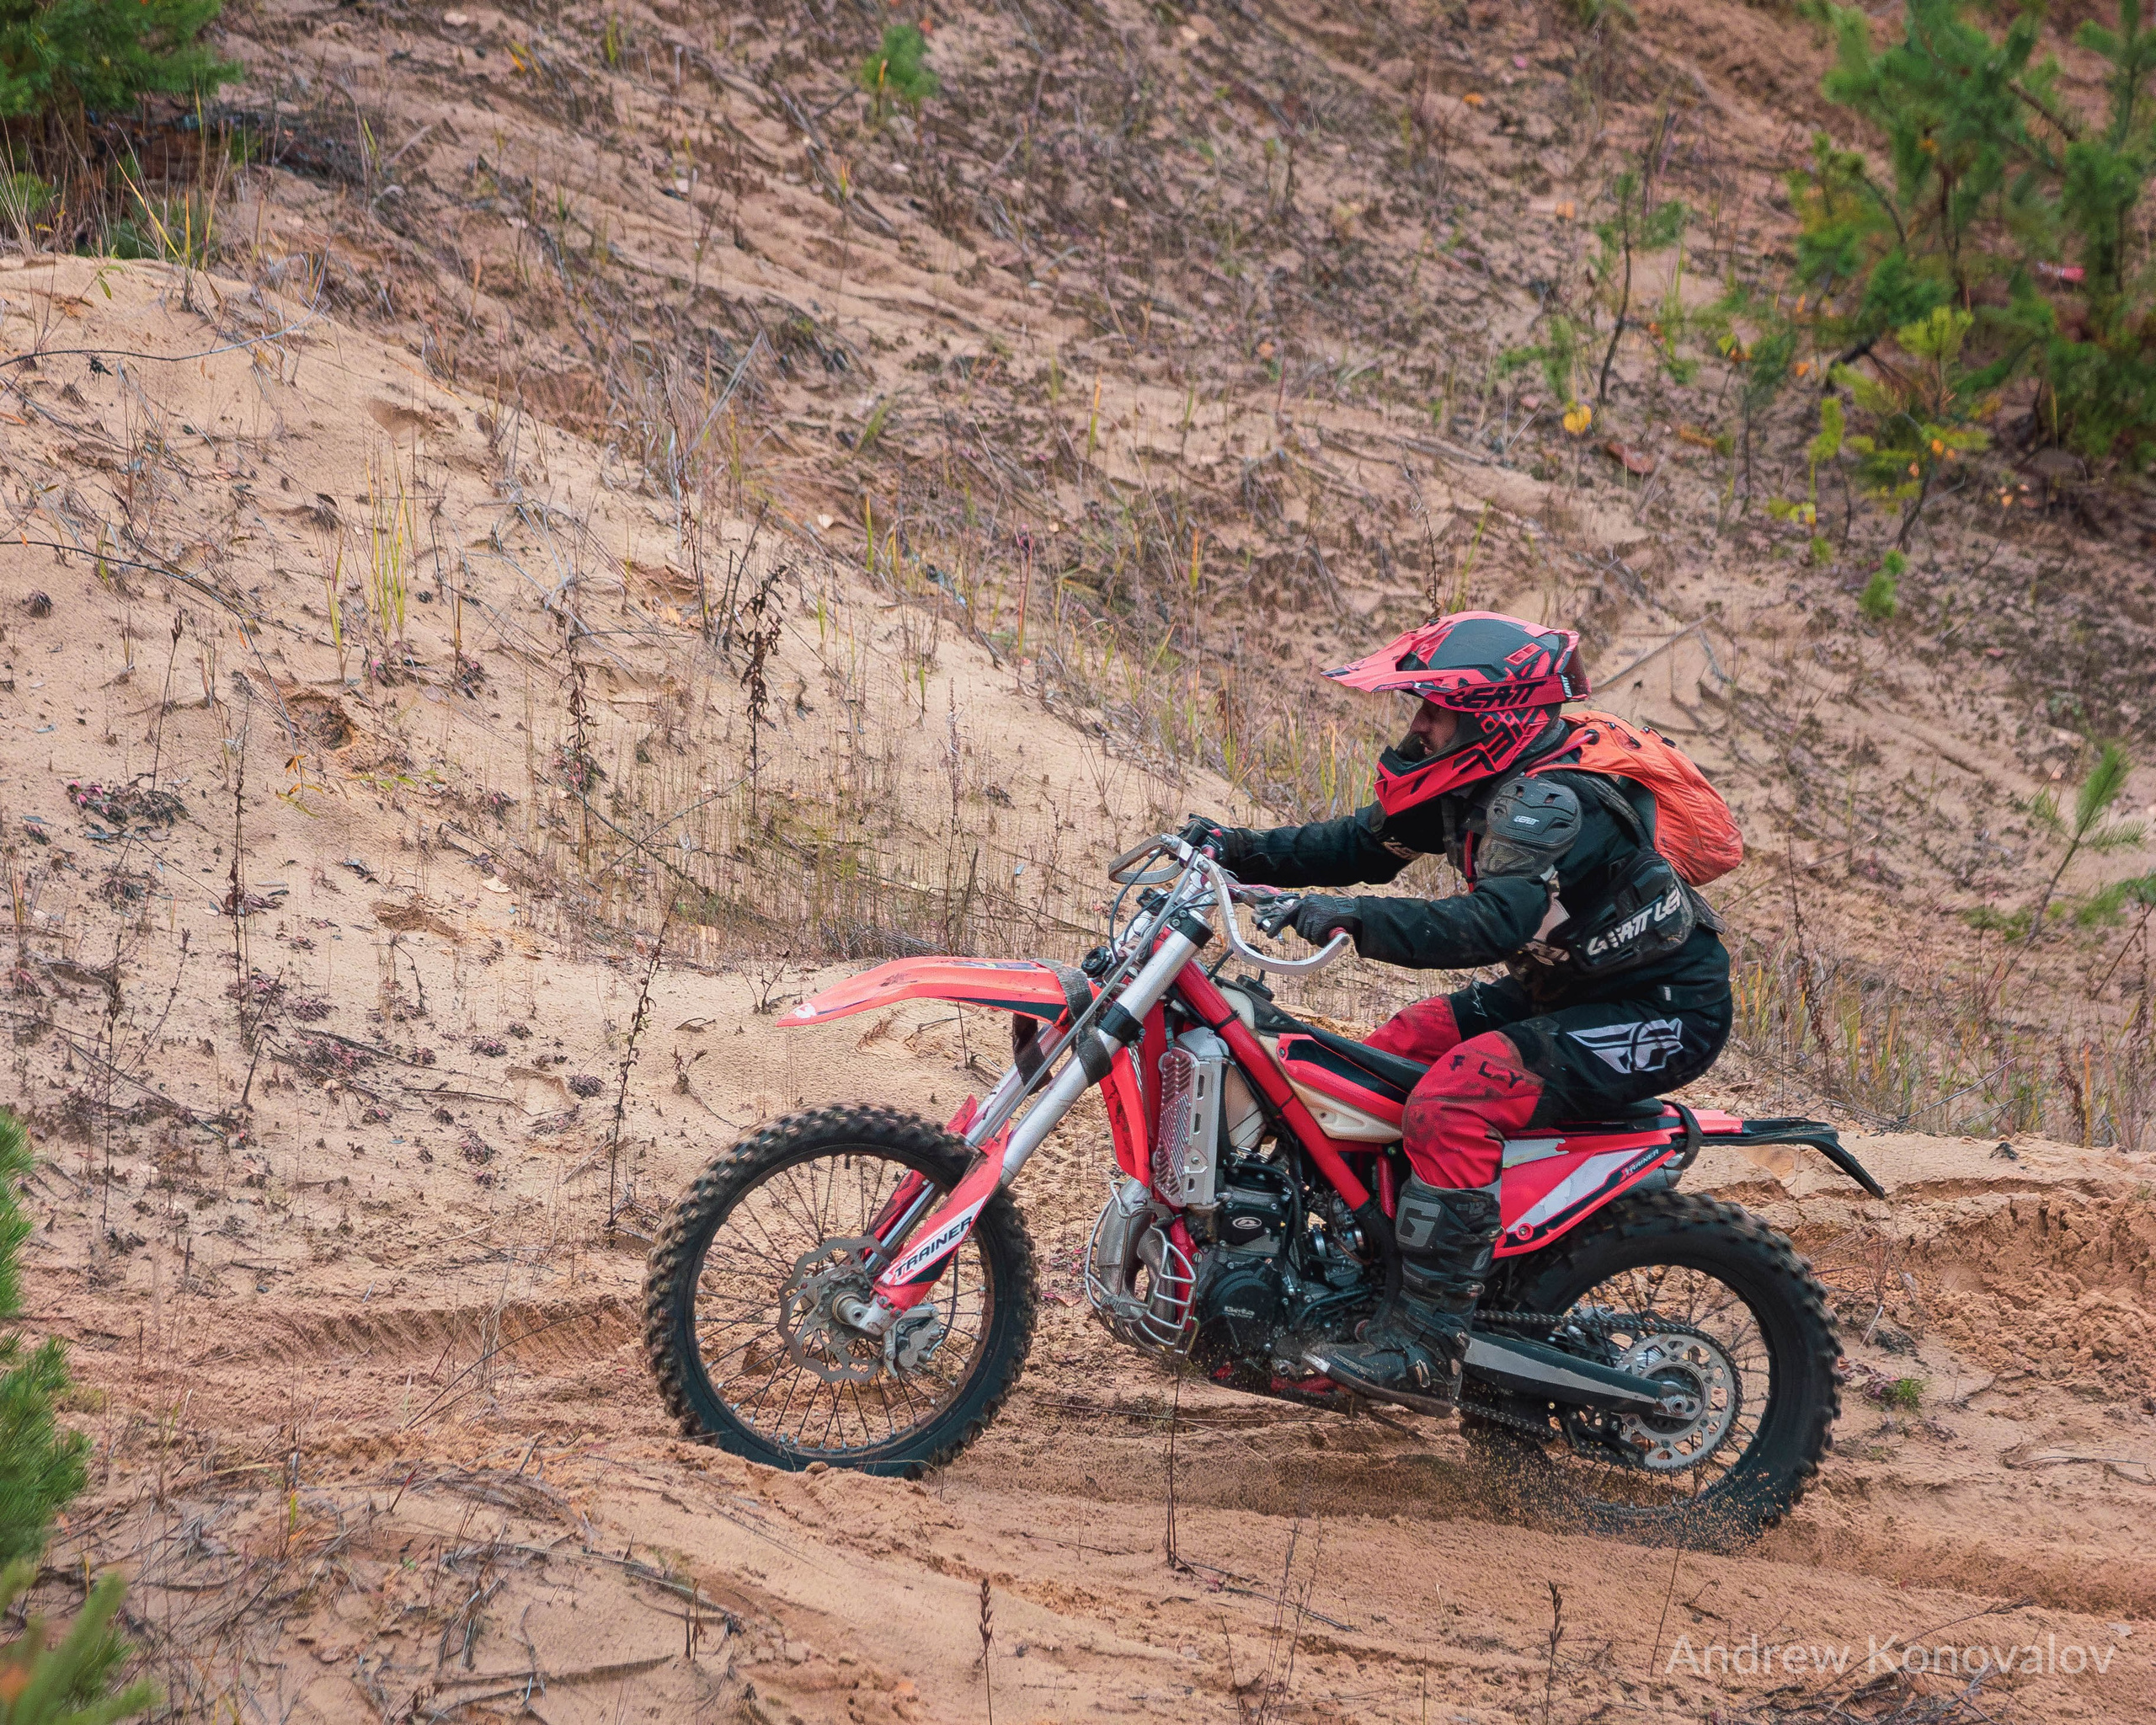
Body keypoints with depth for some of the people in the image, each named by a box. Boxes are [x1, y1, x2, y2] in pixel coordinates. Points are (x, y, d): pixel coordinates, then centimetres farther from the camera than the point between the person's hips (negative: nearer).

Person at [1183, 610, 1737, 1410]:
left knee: (1453, 1102, -27)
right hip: (1569, 987, 11)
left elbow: (1494, 923, -42)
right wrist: (1239, 850, -2)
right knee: (1388, 1055, 9)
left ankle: (1425, 1345, -26)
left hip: (1659, 1014, -11)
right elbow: (1365, 844, 10)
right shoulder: (1482, 776, 3)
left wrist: (1356, 920, -50)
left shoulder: (1555, 801, -28)